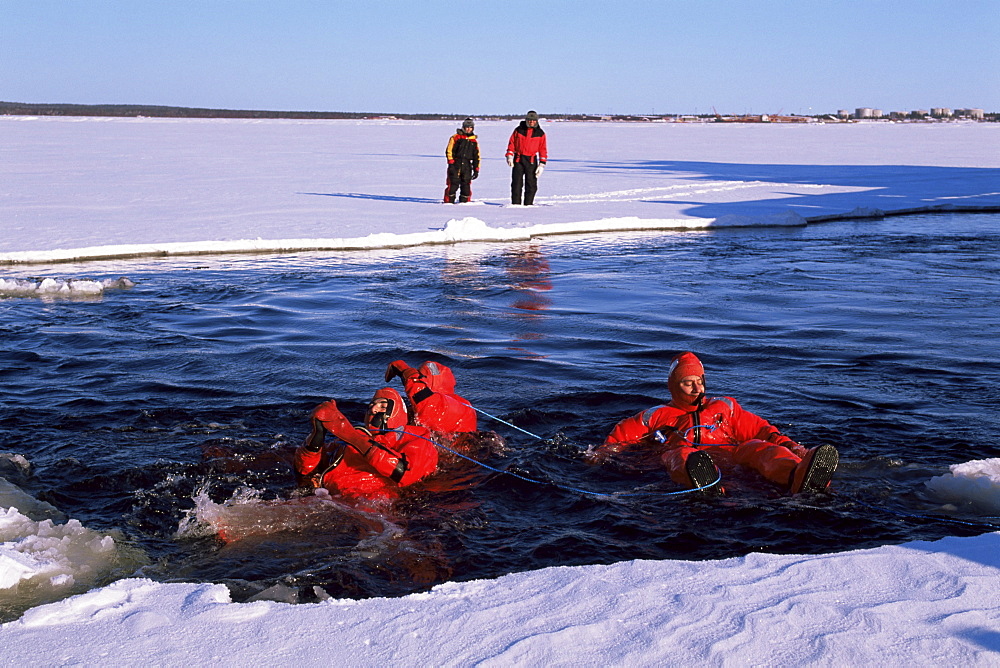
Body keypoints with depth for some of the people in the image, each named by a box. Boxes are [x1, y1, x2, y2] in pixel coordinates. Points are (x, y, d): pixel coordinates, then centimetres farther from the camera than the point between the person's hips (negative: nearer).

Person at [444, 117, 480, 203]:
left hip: (467, 165, 4)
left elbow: (476, 157, 17)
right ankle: (449, 201, -1)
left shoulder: (474, 141, 15)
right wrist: (451, 163, -9)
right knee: (453, 183, -7)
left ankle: (465, 201, 10)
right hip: (456, 164, -3)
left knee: (466, 184, 2)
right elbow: (449, 150, 0)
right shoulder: (456, 137, 4)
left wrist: (476, 170, 11)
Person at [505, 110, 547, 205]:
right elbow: (511, 143, 8)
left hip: (531, 161, 0)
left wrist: (542, 164, -2)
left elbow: (543, 149, 5)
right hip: (518, 159, 0)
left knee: (531, 184, -1)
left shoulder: (540, 133, 5)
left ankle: (528, 204, 5)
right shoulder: (519, 130, 4)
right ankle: (515, 203, 4)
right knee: (516, 183, -1)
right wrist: (509, 156, -4)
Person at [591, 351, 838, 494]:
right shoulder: (658, 415, 32)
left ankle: (800, 475, -65)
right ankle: (701, 479, -78)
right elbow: (623, 433, 32)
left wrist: (788, 445, 10)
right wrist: (603, 453, 12)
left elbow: (759, 430, 28)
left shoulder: (724, 407, 35)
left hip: (729, 454, 2)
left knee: (760, 449, -30)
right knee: (681, 455, -39)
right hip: (684, 456, -2)